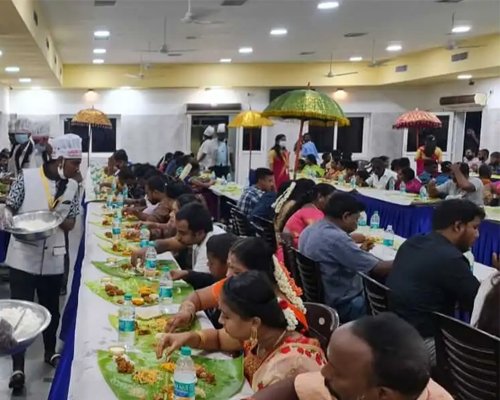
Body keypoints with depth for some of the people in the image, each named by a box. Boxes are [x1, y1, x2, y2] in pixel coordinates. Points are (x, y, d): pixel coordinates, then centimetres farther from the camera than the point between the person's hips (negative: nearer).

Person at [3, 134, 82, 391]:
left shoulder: (72, 187, 1)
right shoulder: (27, 177, -10)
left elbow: (70, 224, 6)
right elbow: (9, 209, -3)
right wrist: (9, 220, -25)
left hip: (53, 259, 4)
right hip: (23, 257, -4)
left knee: (51, 309, 16)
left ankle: (50, 352, 38)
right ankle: (18, 367, 9)